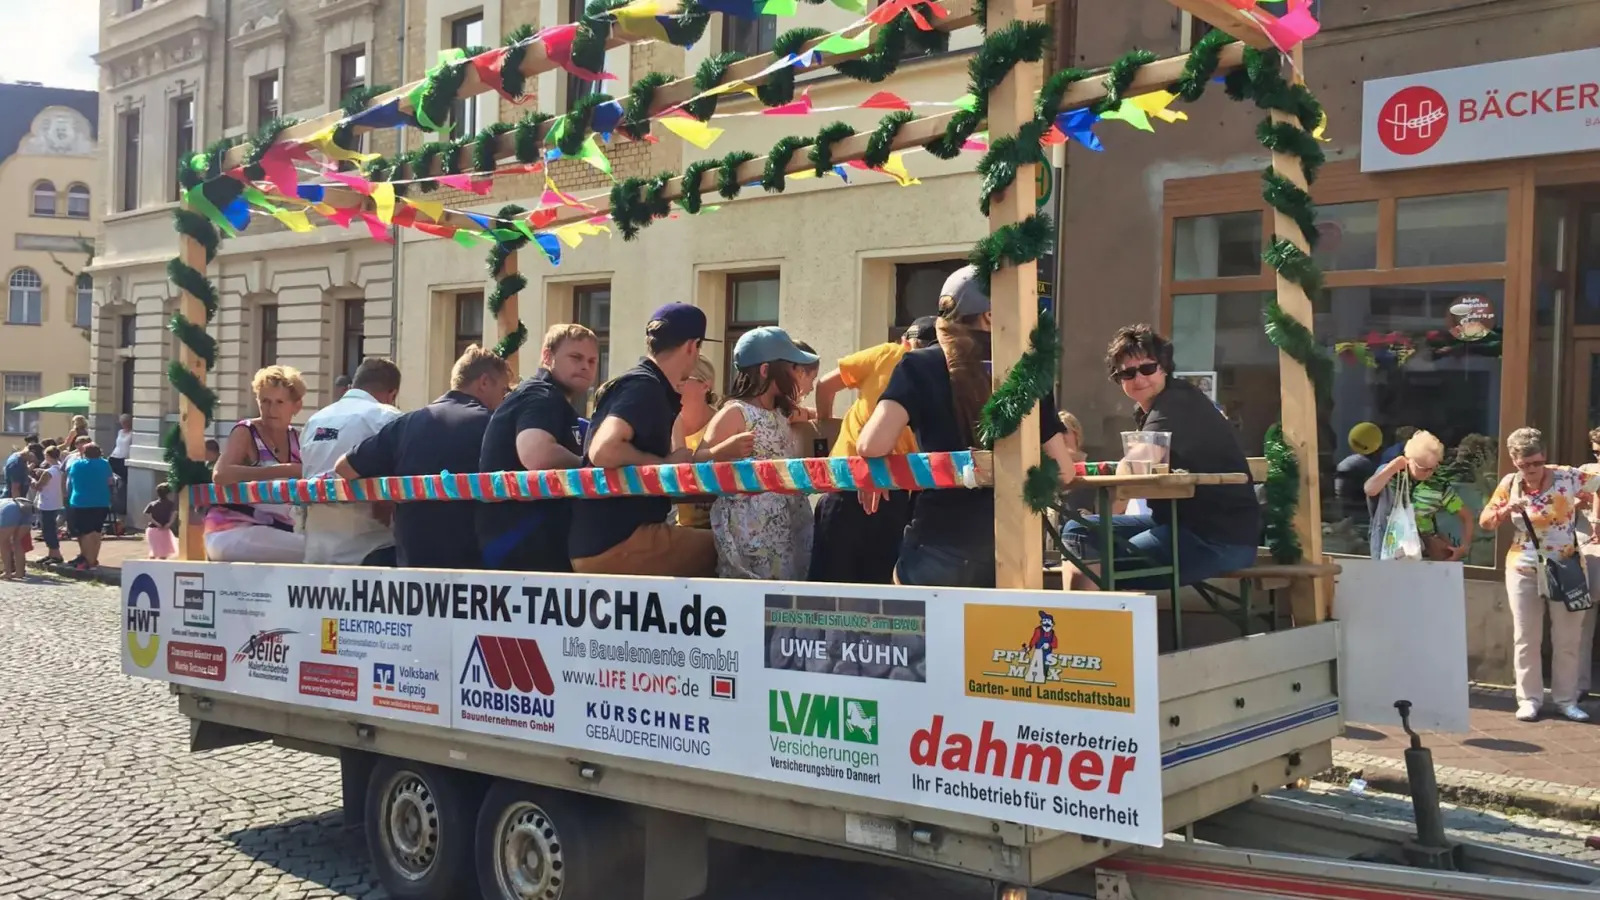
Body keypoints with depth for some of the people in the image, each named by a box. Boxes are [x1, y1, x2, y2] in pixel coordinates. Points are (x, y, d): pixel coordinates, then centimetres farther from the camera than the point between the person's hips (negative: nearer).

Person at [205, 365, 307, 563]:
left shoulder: (297, 438, 11)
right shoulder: (245, 432, -6)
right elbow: (220, 475, -23)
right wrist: (284, 471, -26)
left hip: (272, 534, 6)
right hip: (231, 532, -6)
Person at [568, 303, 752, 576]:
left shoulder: (645, 385, 16)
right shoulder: (644, 386, -12)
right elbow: (603, 452, -28)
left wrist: (717, 453, 21)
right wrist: (667, 464, -14)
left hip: (616, 537, 10)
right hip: (613, 544, -10)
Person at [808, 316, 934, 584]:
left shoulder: (887, 354, 9)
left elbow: (825, 385, 14)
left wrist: (825, 424, 29)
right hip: (896, 491, 2)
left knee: (830, 579, 3)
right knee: (879, 583, 9)